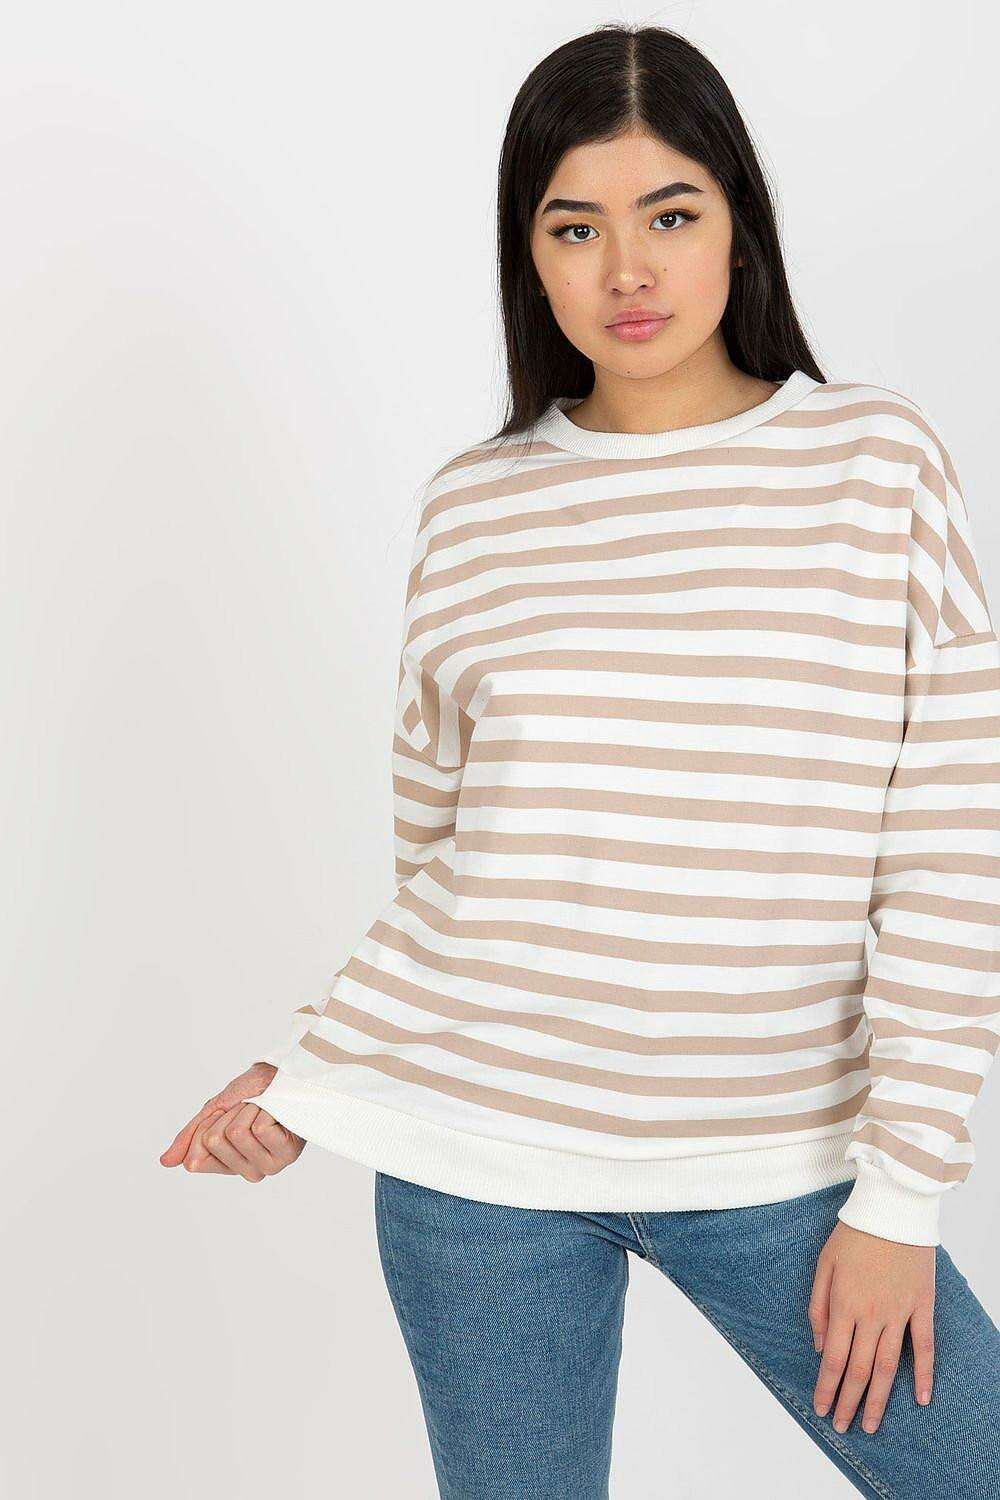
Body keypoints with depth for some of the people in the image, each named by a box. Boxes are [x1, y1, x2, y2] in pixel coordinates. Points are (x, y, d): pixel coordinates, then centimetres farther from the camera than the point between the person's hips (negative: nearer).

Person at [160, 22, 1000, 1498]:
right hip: (478, 1158, 1)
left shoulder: (876, 458, -4)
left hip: (777, 1157, -1)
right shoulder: (474, 507, 2)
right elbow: (436, 875, 9)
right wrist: (302, 1074, -2)